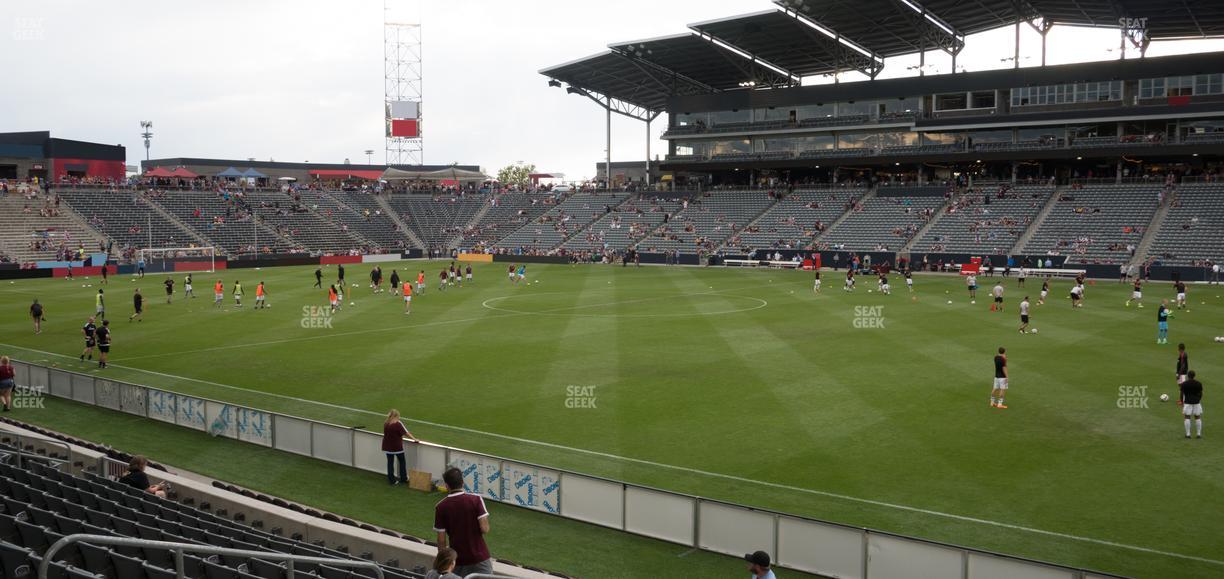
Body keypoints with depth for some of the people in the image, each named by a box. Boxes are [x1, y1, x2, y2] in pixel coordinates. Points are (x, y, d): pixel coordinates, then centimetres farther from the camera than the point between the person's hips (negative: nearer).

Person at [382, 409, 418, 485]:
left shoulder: (385, 423, -2)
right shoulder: (398, 424, -16)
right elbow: (406, 433, -12)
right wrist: (414, 439, -1)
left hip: (388, 447, 4)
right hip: (397, 447, -4)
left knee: (390, 462, 11)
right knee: (402, 462, 13)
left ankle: (391, 479, 13)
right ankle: (403, 479, 19)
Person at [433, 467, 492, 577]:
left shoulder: (441, 507, -5)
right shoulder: (476, 500, -9)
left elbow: (441, 540, -2)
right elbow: (485, 529, -15)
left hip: (458, 562, 1)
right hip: (480, 558, -1)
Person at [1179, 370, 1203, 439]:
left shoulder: (1183, 384, -7)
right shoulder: (1199, 384, -2)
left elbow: (1181, 394, -4)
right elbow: (1200, 394, 5)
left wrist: (1181, 401, 10)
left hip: (1187, 402, -2)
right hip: (1196, 402, 2)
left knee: (1187, 417, 4)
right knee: (1197, 417, 10)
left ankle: (1188, 434, 3)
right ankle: (1199, 434, 11)